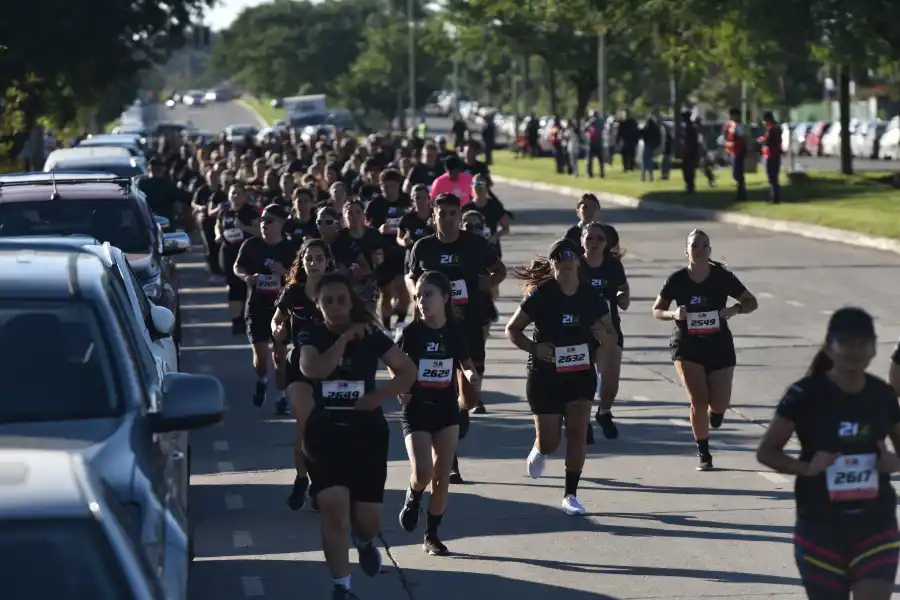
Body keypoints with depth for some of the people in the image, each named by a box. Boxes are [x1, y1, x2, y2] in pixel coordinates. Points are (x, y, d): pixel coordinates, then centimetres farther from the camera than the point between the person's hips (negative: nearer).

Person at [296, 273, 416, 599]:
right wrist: (344, 338, -23)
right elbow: (312, 370, -24)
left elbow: (408, 370, 2)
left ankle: (364, 542, 45)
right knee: (334, 509, -16)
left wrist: (379, 395, -12)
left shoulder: (370, 335, -2)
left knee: (368, 519, 5)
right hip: (324, 433, -1)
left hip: (367, 433, 1)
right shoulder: (311, 336, -3)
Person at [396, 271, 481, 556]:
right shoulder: (412, 332, -9)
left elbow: (466, 363, 12)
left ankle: (432, 535, 18)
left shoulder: (454, 331, -2)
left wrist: (472, 376, -10)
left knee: (442, 477, 5)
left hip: (447, 409, 3)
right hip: (416, 411, -3)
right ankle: (413, 498, 18)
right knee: (423, 473, -17)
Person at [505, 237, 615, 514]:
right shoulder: (540, 296, -11)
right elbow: (512, 329, -5)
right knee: (550, 441, 2)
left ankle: (570, 495, 3)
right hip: (545, 376, -2)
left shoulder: (591, 297, -2)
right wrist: (534, 347, -22)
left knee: (578, 432, -8)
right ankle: (539, 450, 41)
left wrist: (602, 335, -18)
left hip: (581, 375, 2)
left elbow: (611, 340, 5)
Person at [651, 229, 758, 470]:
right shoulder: (677, 280, -5)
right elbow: (657, 310, 6)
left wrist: (734, 310, -16)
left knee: (719, 403, -3)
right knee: (698, 401, -11)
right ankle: (704, 455, 6)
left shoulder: (723, 277, -5)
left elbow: (751, 302, 5)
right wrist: (673, 314, -15)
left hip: (719, 345, 1)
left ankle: (716, 411, 38)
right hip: (687, 347, -1)